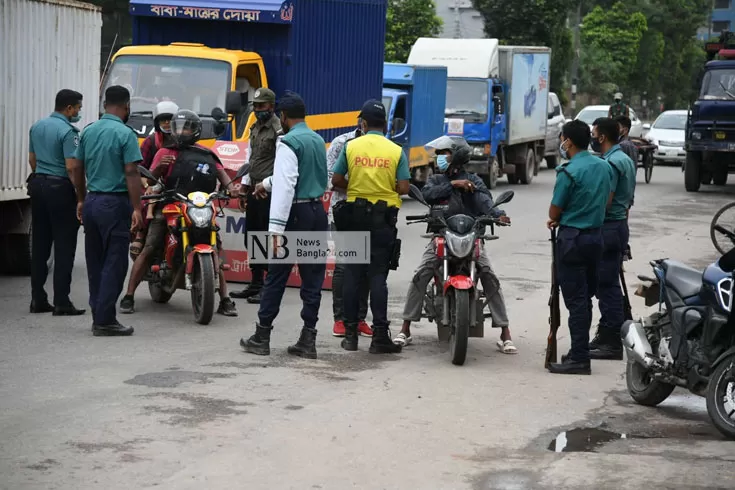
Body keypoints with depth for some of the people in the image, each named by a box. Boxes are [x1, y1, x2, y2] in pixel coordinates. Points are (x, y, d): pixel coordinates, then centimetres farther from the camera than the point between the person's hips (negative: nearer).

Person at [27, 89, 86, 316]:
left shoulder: (37, 127, 10)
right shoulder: (67, 131, -15)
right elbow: (71, 167, -19)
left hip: (37, 185, 8)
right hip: (60, 187, -8)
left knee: (39, 244, 11)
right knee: (64, 246, -4)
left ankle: (38, 299, 13)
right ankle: (61, 302, -5)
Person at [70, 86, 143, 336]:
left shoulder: (88, 131, 9)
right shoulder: (125, 134, -11)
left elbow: (77, 169, 13)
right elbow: (131, 173, -16)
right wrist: (136, 208, -16)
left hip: (92, 202, 7)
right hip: (115, 203, -7)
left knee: (95, 263, 12)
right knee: (114, 264, -3)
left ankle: (98, 316, 17)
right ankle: (105, 320, -4)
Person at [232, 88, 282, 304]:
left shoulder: (279, 130, -12)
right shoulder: (255, 128, 18)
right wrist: (244, 187, 21)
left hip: (269, 191, -9)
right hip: (255, 191, 9)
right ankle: (256, 284, 21)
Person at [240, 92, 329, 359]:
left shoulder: (288, 142, -11)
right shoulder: (318, 140, 13)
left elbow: (285, 186, -19)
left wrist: (276, 229, -21)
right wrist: (267, 183, 43)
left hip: (296, 213, -7)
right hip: (318, 211, 7)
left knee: (276, 276, 1)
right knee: (312, 278, 6)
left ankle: (262, 337, 6)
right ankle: (308, 339, 7)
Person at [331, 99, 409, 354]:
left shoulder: (351, 146, -2)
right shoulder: (396, 151, -3)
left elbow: (336, 181, -2)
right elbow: (403, 188, -6)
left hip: (354, 214, 1)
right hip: (383, 218, -1)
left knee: (352, 274, 7)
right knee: (378, 276, 0)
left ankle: (350, 334, 10)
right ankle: (380, 336, -2)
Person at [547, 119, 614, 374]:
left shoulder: (569, 172, -16)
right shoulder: (605, 167, 7)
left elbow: (554, 212, -11)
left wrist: (556, 219, 13)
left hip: (572, 238, -8)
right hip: (596, 235, 8)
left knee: (576, 300, -5)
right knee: (586, 297, 14)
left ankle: (579, 358, -5)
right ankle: (580, 351, 21)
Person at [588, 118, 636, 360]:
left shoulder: (611, 163, -16)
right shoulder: (626, 159, 16)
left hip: (608, 228, -10)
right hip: (620, 224, 10)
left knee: (607, 285, -7)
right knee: (608, 284, 15)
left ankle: (613, 342, -5)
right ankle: (607, 334, 22)